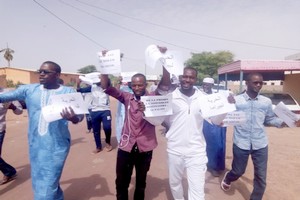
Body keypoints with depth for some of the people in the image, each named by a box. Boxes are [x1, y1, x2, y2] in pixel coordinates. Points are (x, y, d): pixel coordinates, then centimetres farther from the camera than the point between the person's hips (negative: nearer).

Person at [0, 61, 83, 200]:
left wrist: (72, 117, -33)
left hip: (57, 145, -4)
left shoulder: (68, 92, -8)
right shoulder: (29, 89, 1)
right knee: (38, 181, 21)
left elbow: (80, 114, -12)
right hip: (35, 145, 5)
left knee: (47, 185, 1)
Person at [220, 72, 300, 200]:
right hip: (241, 144, -2)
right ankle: (227, 178, 49)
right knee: (238, 171, 14)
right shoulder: (236, 100, -6)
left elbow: (269, 119, 11)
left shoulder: (266, 102, 2)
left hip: (260, 145, 3)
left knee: (261, 177, 9)